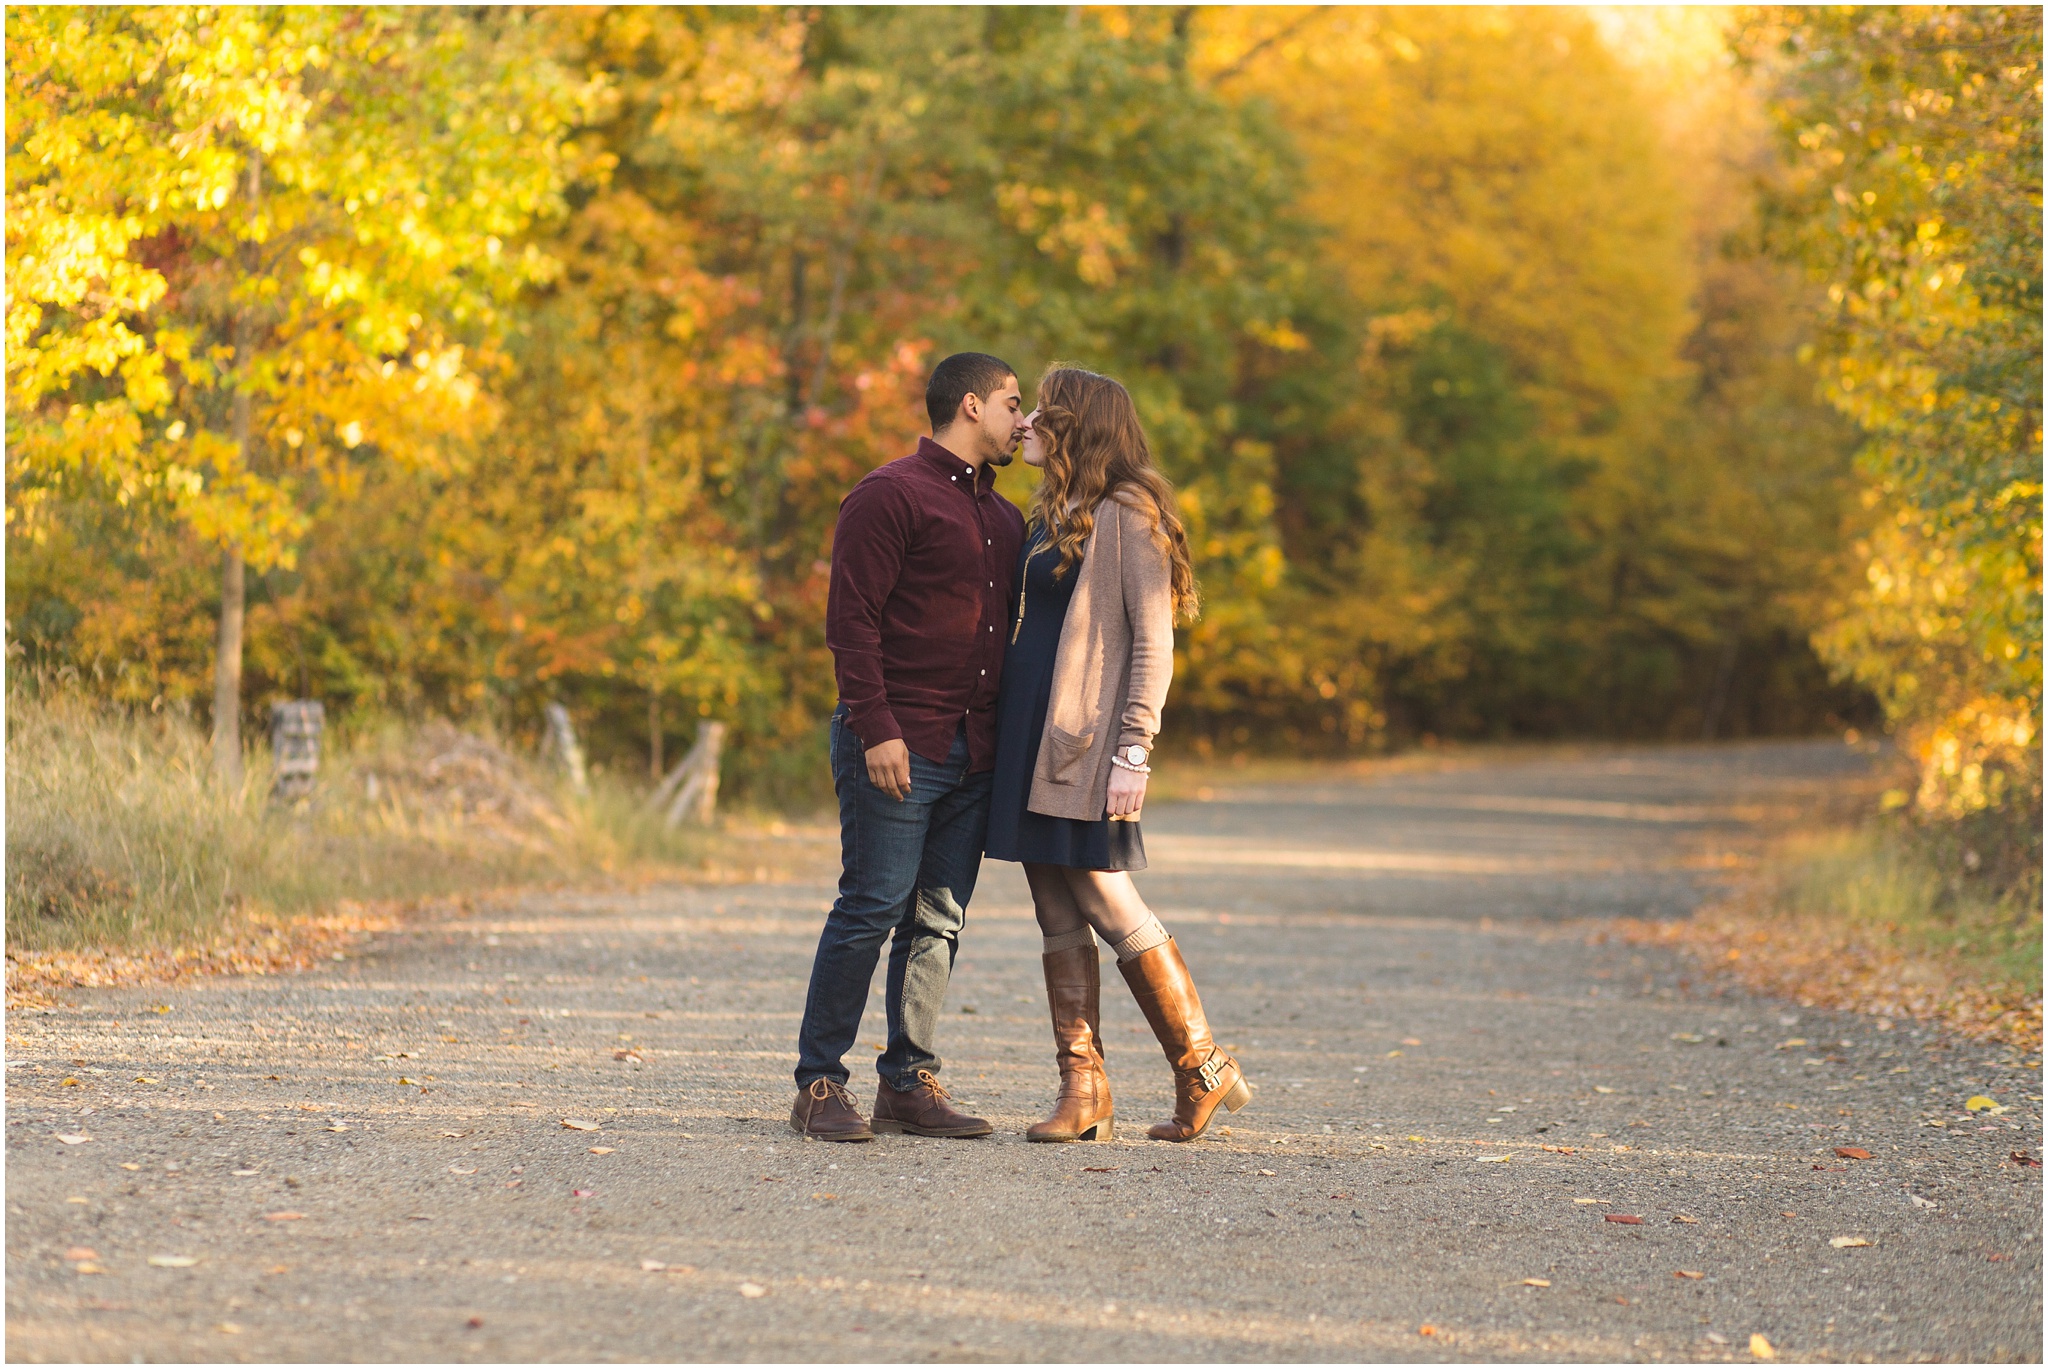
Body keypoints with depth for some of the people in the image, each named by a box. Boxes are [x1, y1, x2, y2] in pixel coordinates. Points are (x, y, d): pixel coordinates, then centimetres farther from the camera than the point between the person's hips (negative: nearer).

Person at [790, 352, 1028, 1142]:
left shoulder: (1003, 517, 20)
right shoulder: (891, 496, -5)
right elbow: (851, 620, -10)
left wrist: (1005, 739, 14)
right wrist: (876, 729, -17)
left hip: (973, 749, 8)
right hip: (899, 744, -8)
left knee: (940, 919, 6)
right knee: (874, 906, -9)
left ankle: (908, 1082, 12)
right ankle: (819, 1084, -2)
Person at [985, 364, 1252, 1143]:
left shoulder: (1127, 514, -8)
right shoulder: (1050, 515, 18)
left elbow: (1152, 641, -13)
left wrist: (1134, 749, -19)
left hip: (1087, 748, -9)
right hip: (1030, 742, 9)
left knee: (1110, 910, -7)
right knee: (1059, 919, 5)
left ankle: (1204, 1071, 5)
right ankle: (1082, 1094, 7)